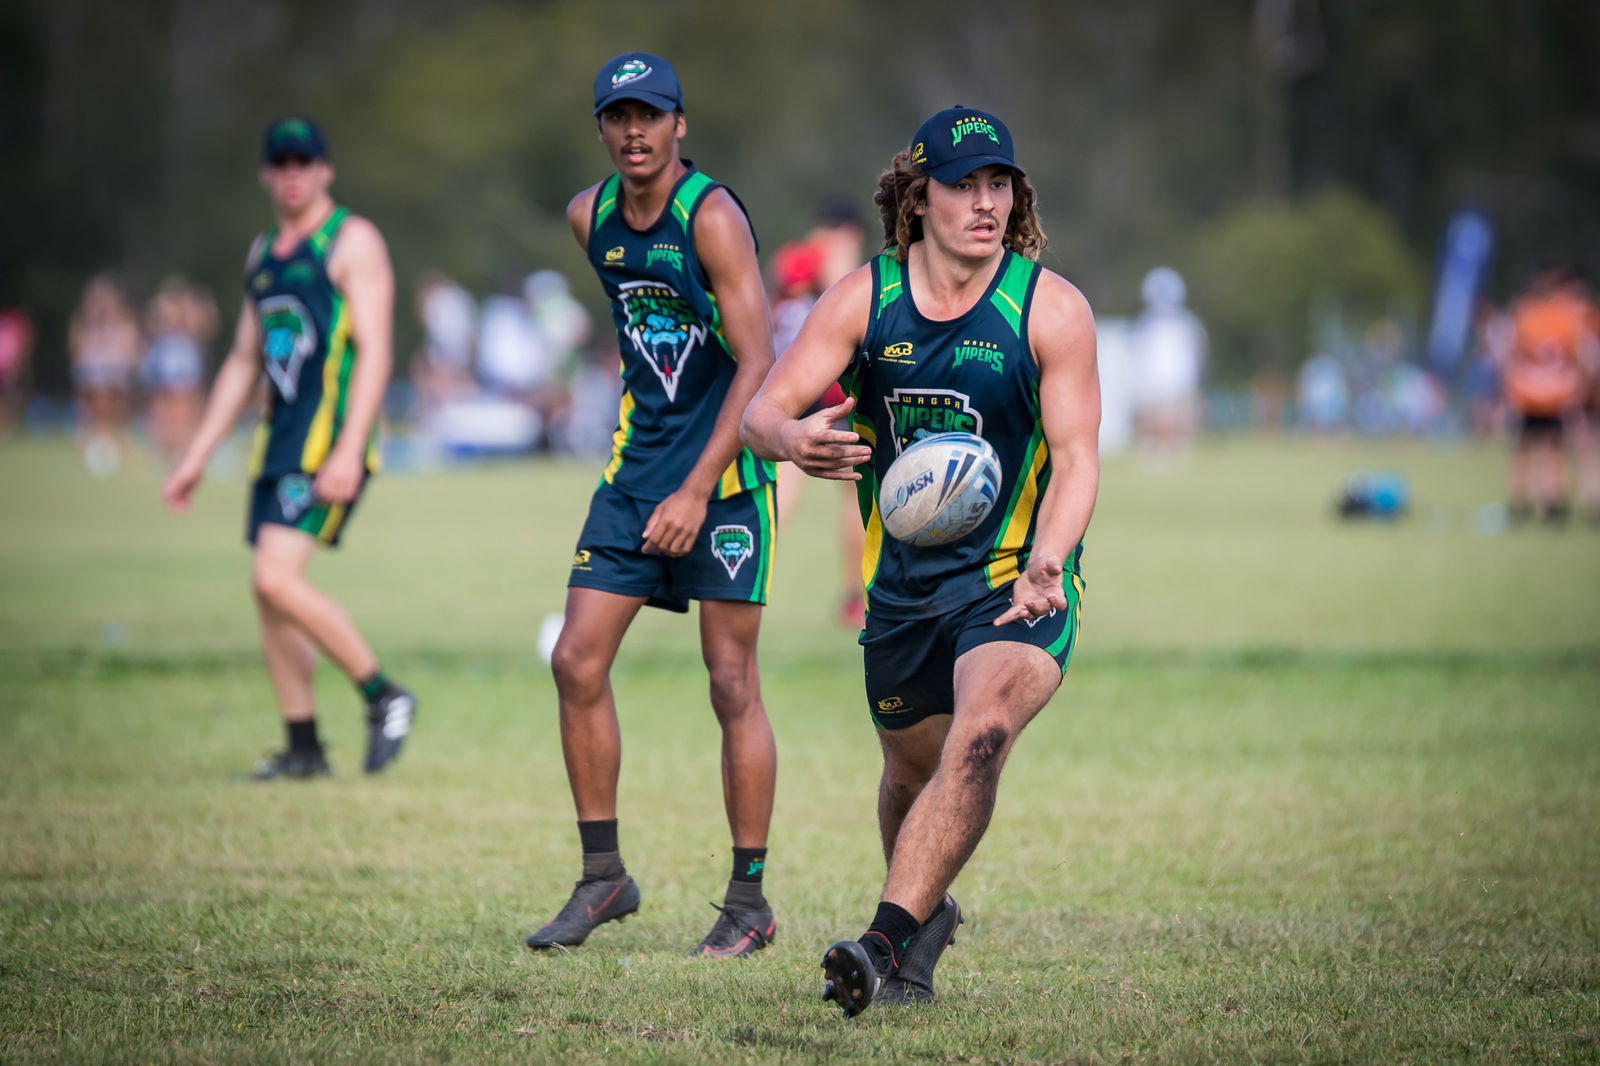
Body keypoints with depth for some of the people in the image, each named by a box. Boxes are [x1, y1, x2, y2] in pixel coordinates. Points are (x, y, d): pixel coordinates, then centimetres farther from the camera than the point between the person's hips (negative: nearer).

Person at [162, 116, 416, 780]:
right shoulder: (264, 252, 18)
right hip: (279, 435, 8)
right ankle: (303, 749, 11)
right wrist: (195, 459, 21)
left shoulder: (353, 241, -5)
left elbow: (374, 352, -13)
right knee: (269, 592, 5)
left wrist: (348, 451, -23)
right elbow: (243, 363, 24)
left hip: (332, 434, -8)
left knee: (276, 576, -19)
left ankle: (383, 697, -7)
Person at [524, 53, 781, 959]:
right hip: (637, 465, 7)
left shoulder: (712, 217, -15)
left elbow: (757, 363, -19)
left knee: (732, 682, -5)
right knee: (577, 661, -1)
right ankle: (604, 877, 10)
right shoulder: (590, 217, 6)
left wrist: (697, 490, -24)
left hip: (724, 471, -6)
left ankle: (750, 901, 3)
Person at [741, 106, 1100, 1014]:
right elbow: (763, 409, -8)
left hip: (1016, 581, -3)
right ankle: (929, 914, 47)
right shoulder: (866, 297, -4)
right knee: (912, 776, 16)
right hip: (901, 585, 4)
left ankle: (887, 942, -32)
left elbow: (1076, 459, -11)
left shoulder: (1051, 308, -11)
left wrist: (1046, 561, -30)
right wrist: (794, 440, -34)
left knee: (980, 737, -29)